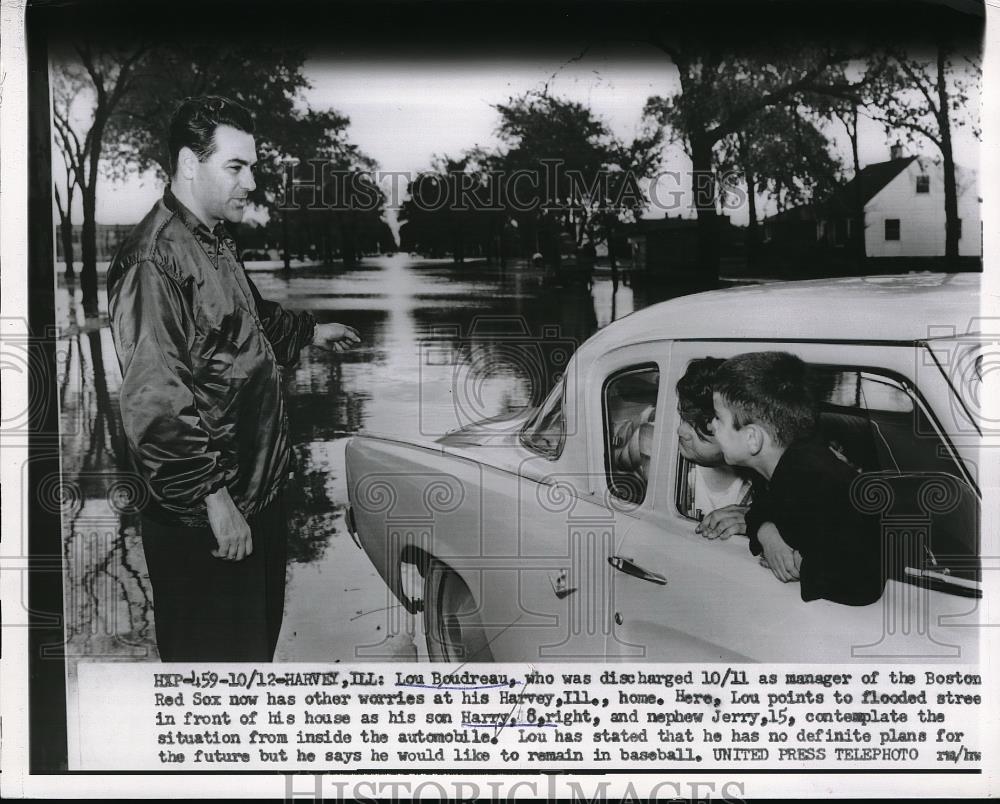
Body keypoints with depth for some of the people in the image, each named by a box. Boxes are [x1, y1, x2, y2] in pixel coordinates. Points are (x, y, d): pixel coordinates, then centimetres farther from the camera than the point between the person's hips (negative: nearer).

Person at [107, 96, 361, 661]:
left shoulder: (218, 243, 11)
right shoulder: (153, 263, -22)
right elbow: (155, 403, -27)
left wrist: (310, 332, 39)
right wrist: (212, 496, -26)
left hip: (260, 487, 10)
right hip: (205, 517, -10)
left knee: (260, 635, 24)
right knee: (219, 654, 3)